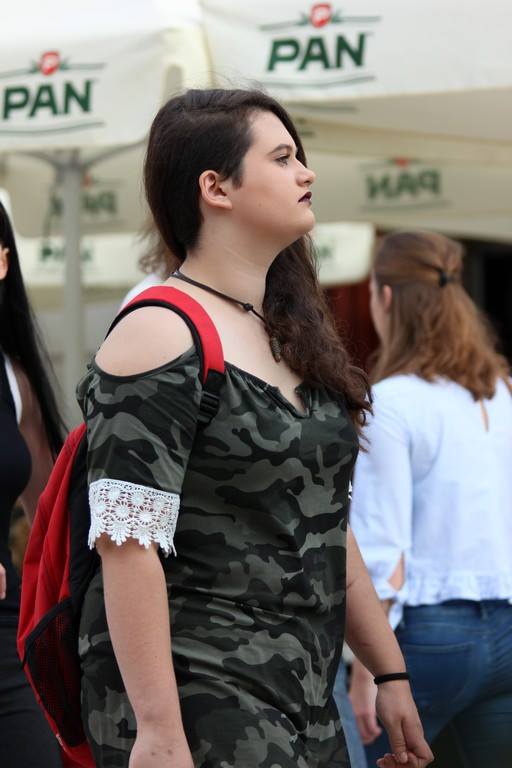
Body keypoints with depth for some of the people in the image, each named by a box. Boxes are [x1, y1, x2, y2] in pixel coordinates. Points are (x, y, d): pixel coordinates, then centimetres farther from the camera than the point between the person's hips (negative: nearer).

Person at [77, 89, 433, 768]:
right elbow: (129, 545, -18)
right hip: (195, 705, -8)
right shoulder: (161, 337, -11)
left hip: (305, 705, 8)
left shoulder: (292, 338, 15)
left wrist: (390, 672, 17)